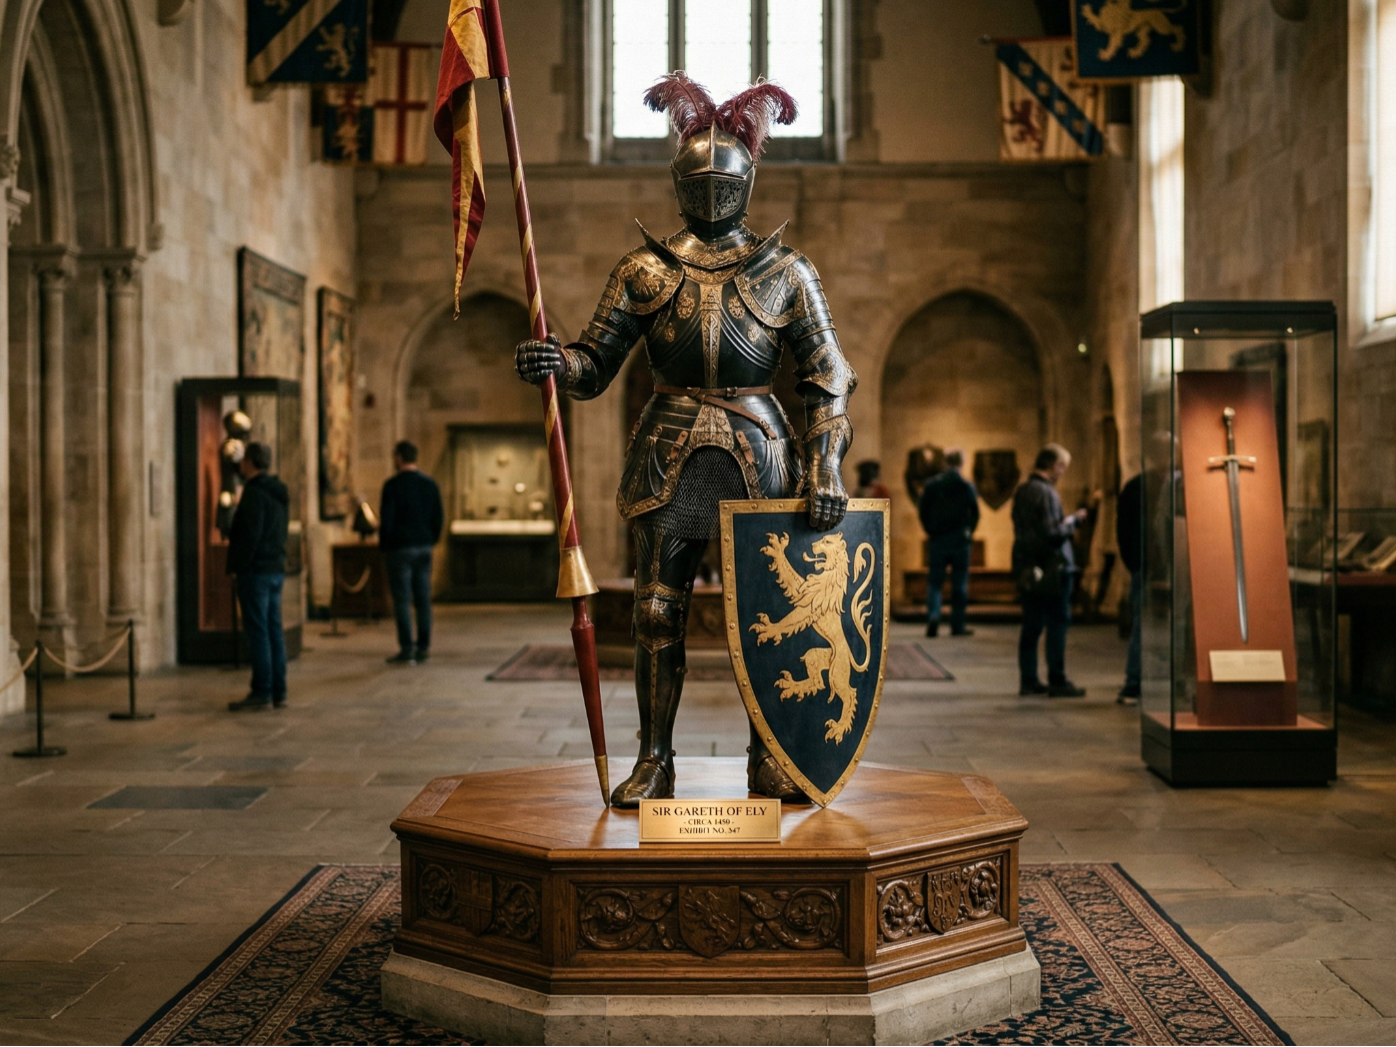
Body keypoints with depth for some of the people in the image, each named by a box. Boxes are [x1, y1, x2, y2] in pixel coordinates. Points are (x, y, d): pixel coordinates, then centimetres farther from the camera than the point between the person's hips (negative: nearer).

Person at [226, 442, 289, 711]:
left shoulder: (254, 493, -13)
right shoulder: (279, 493, 15)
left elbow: (250, 535, -19)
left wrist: (239, 565, -13)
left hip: (256, 570, -9)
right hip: (276, 569, 9)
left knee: (257, 631, -6)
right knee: (274, 630, 9)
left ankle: (262, 693, -5)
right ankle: (278, 693, 11)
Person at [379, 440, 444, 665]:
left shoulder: (392, 485, -10)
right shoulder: (430, 484, 7)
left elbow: (386, 520, -11)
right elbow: (439, 518, 9)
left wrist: (383, 546, 0)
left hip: (399, 548, -6)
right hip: (424, 549, 6)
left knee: (402, 600, -3)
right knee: (423, 599, 8)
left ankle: (406, 651, -4)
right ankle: (423, 647, 10)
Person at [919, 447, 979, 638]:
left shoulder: (931, 485, -2)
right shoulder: (967, 487, -4)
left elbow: (923, 512, -1)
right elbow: (975, 514, -1)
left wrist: (931, 531, 11)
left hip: (937, 541, 1)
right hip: (960, 541, -1)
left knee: (934, 581, 6)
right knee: (959, 584, 6)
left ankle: (933, 615, -15)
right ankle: (957, 625, 7)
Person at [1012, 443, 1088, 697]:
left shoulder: (1021, 491, 11)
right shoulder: (1046, 493, -16)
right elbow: (1053, 533, -20)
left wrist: (1067, 523, 16)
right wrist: (1073, 520, -4)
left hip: (1027, 569, 8)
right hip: (1052, 567, -8)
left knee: (1031, 625, 11)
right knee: (1058, 623, -2)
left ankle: (1028, 680, 14)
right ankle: (1057, 681, 0)